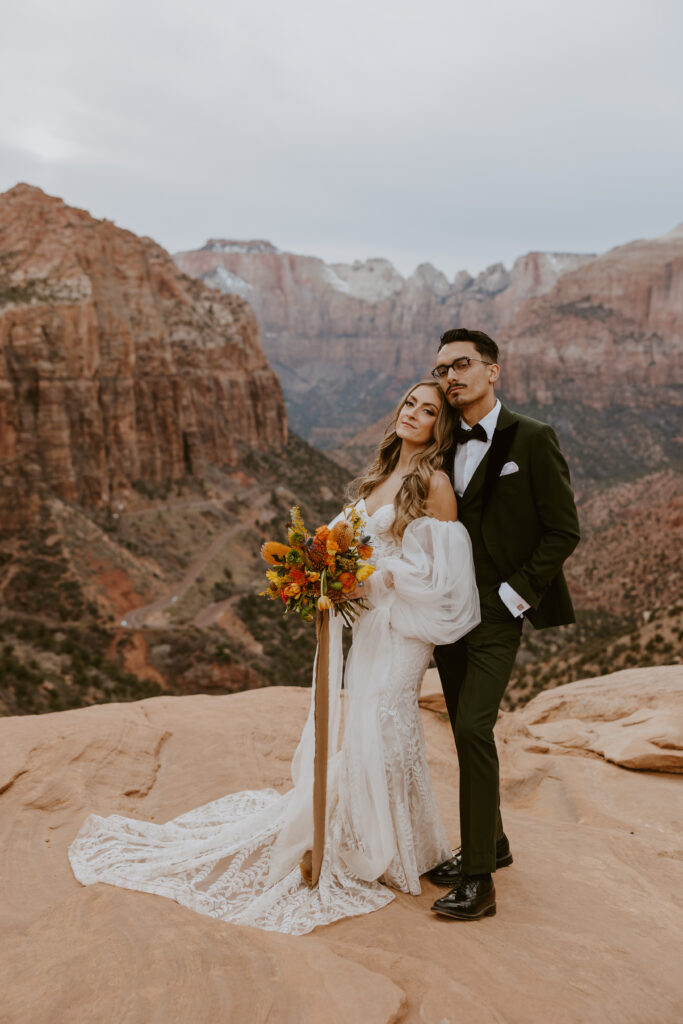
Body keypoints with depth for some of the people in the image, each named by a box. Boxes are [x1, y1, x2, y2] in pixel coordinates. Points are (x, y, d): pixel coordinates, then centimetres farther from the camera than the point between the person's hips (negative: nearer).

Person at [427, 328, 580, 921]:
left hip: (498, 612, -6)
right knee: (467, 732, 14)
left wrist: (513, 596, -13)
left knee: (474, 727, -14)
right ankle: (491, 842, 32)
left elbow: (564, 531, -8)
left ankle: (479, 879, -3)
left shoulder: (533, 440, -7)